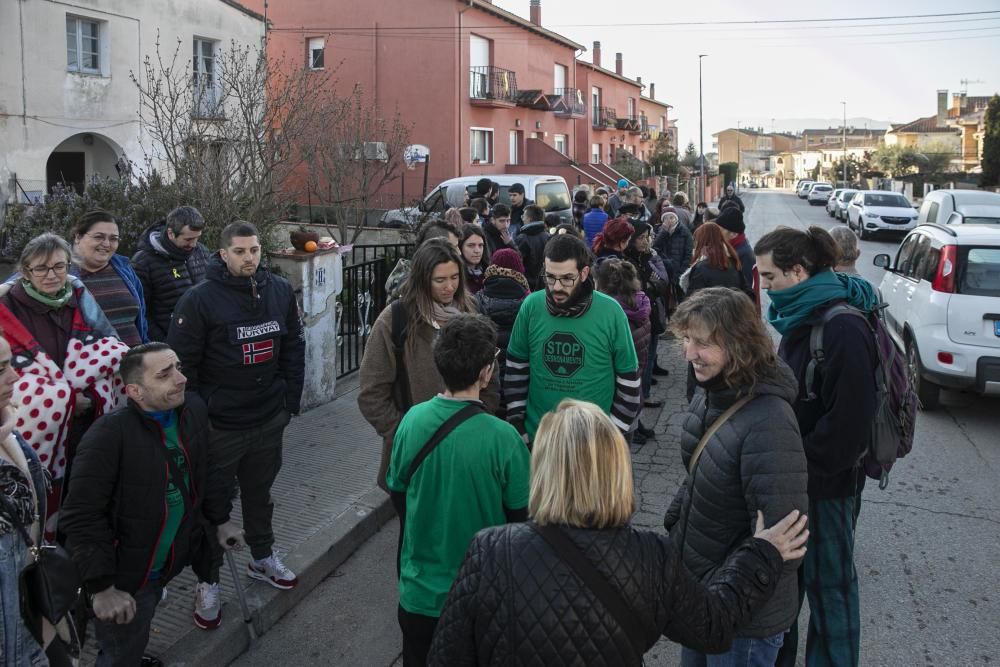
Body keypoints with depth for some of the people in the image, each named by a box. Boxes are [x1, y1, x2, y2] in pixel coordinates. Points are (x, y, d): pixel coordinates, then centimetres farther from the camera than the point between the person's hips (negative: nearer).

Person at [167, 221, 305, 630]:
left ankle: (262, 558, 41)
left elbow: (293, 348, 9)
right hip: (218, 426, -4)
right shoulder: (200, 299, -14)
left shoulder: (279, 291, 1)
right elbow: (182, 364, -12)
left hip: (269, 420, 4)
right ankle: (208, 582, 24)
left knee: (260, 493, 22)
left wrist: (290, 401, 7)